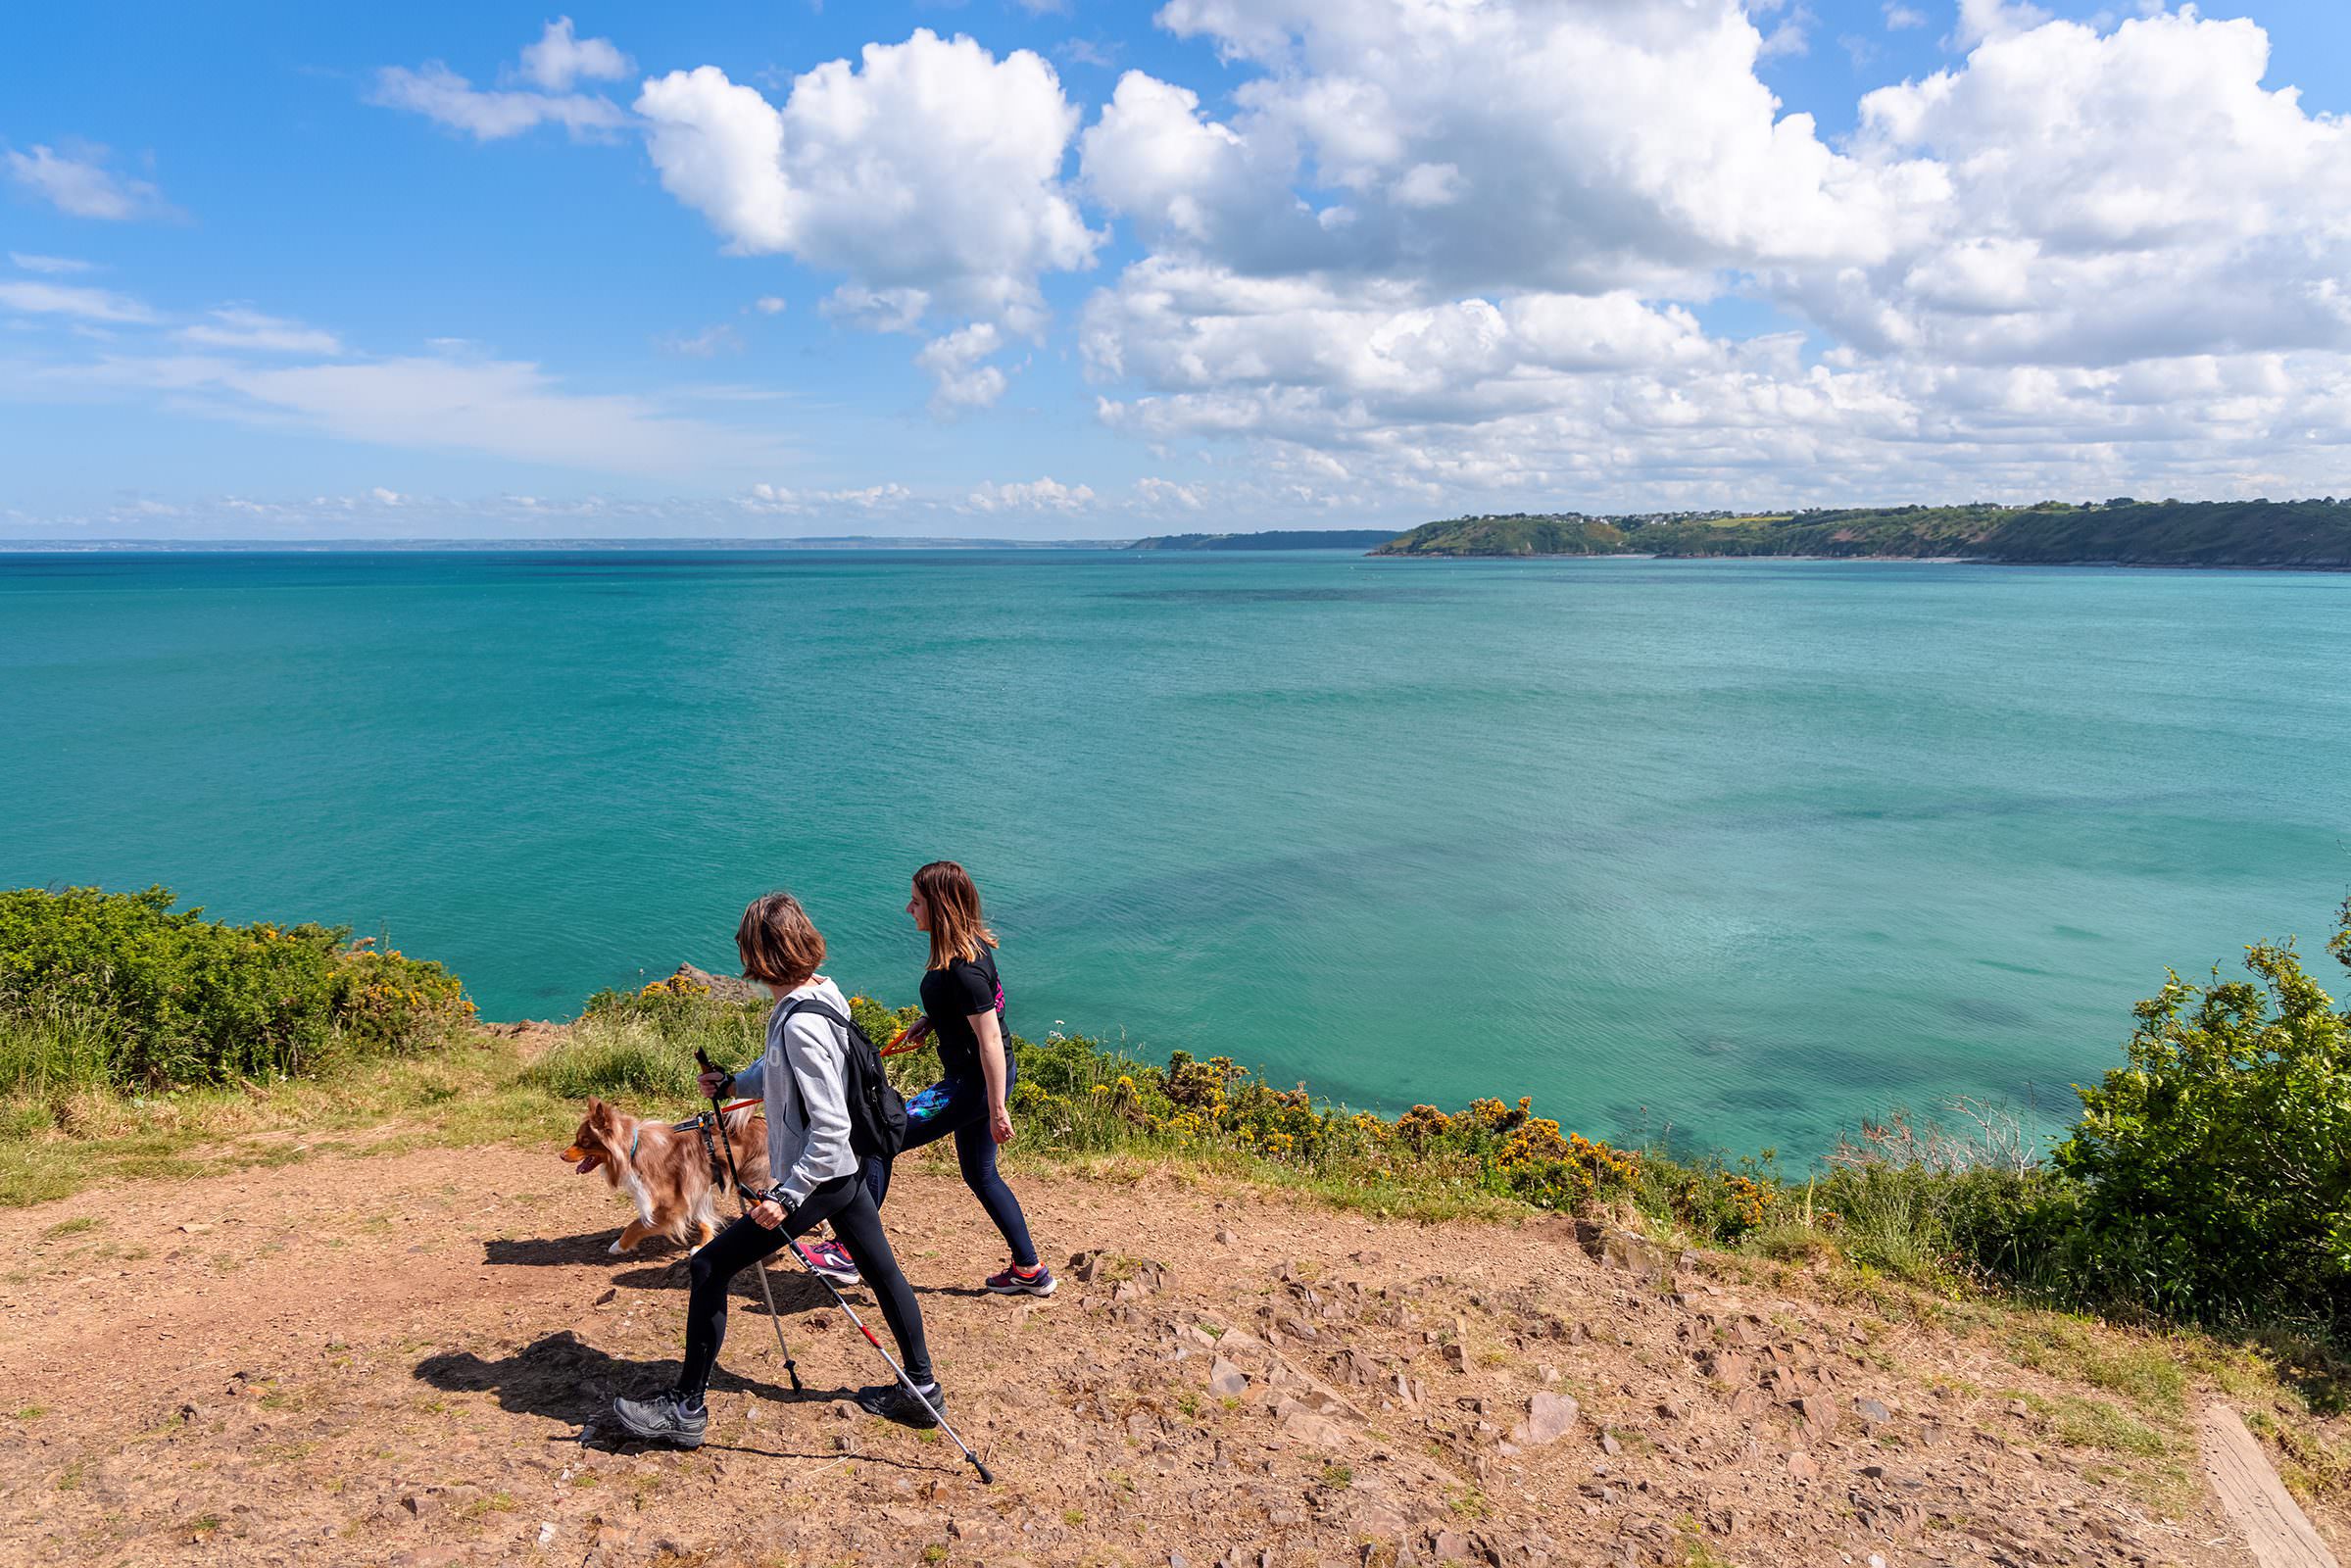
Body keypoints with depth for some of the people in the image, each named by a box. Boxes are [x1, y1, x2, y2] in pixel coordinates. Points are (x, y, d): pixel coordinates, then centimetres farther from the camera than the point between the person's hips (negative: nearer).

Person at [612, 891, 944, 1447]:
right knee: (882, 1271, 18)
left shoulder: (800, 1023, -26)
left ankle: (686, 1410, 13)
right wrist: (733, 1082, 23)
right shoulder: (823, 995, 1)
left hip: (815, 1177, -9)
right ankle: (921, 1389, 30)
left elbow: (829, 1127, -27)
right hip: (848, 1170, 9)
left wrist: (788, 1196, -23)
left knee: (709, 1268, 3)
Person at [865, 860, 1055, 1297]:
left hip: (975, 1083, -10)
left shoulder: (962, 967, -26)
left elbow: (990, 1039, -26)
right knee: (980, 1175, 20)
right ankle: (1030, 1272, 30)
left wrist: (997, 1110, -23)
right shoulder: (971, 943, 2)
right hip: (973, 1079, 10)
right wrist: (930, 1021, 7)